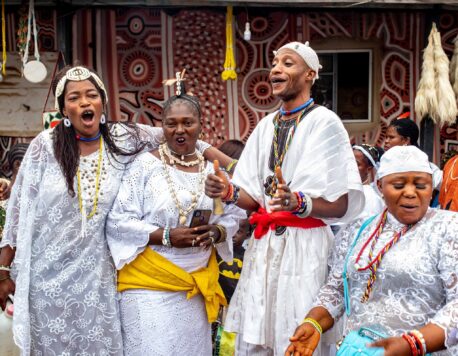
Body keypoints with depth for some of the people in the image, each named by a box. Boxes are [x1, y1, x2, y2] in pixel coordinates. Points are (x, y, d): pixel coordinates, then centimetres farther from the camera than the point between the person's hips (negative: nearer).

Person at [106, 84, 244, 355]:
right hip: (149, 285, -4)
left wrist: (216, 232, -10)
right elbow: (118, 222, -10)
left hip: (198, 283, 5)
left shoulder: (212, 170, 6)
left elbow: (233, 217, 12)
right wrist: (166, 237, -19)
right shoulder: (146, 165, -7)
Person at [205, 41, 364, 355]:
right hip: (263, 245, 6)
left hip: (305, 246, -6)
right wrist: (230, 192, -8)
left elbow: (343, 204, -12)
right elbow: (256, 197, 12)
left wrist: (298, 203, -28)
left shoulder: (324, 123, -7)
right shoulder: (266, 126, 12)